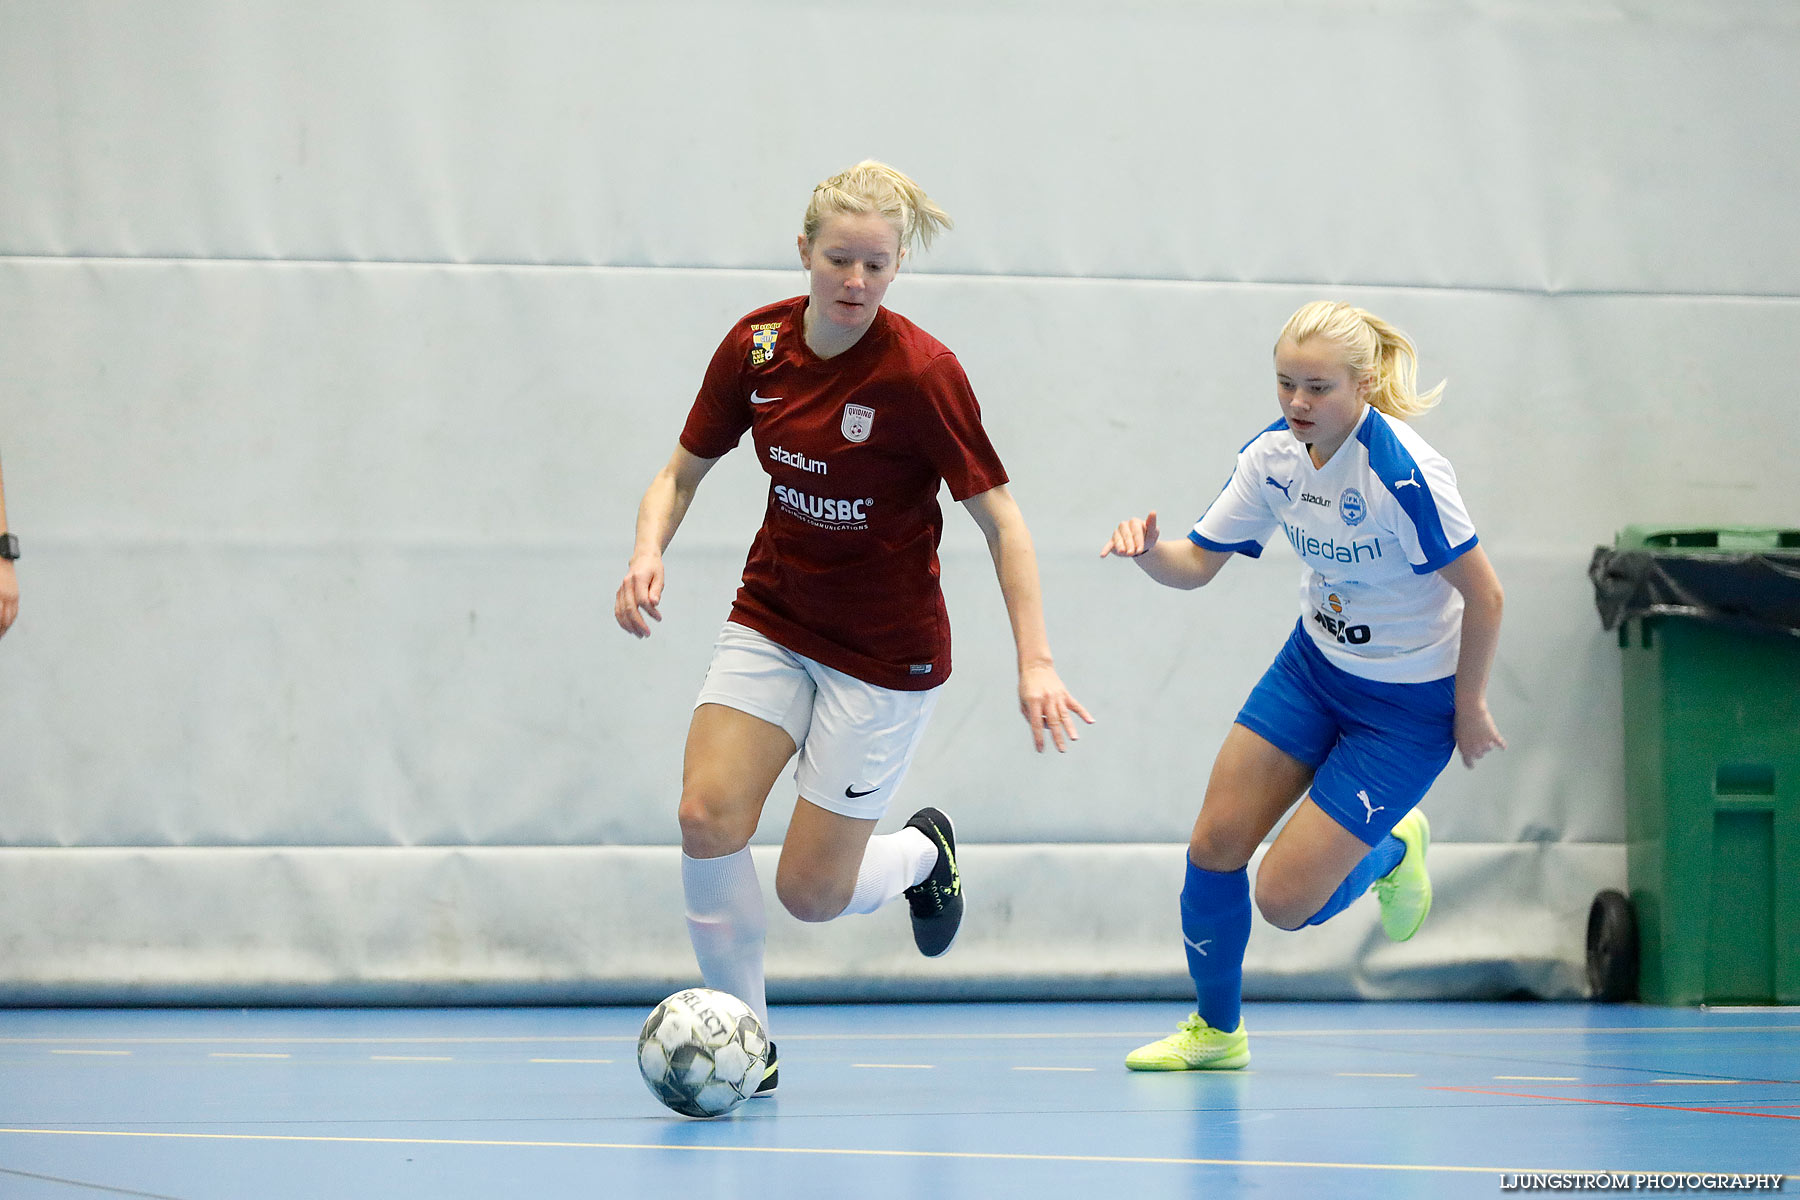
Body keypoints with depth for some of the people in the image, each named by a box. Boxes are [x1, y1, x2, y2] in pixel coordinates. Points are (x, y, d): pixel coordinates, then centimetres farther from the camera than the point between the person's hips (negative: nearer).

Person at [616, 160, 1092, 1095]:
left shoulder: (921, 373, -20)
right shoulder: (755, 346, -6)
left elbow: (1000, 521, -15)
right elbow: (682, 472, 6)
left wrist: (1035, 662, -23)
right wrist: (648, 553, -15)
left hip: (885, 651, -4)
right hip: (772, 622, 4)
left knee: (810, 893, -3)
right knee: (707, 818, -17)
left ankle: (923, 851, 32)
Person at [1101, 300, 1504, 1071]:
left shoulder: (1403, 473, -30)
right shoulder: (1273, 454, -9)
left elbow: (1482, 594, -22)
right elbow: (1196, 564, -4)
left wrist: (1469, 707, -12)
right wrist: (1146, 548, -26)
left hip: (1409, 703, -6)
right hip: (1315, 665, 6)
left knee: (1285, 900, -8)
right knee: (1215, 843, 0)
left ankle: (1391, 851, 26)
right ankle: (1216, 1030, 23)